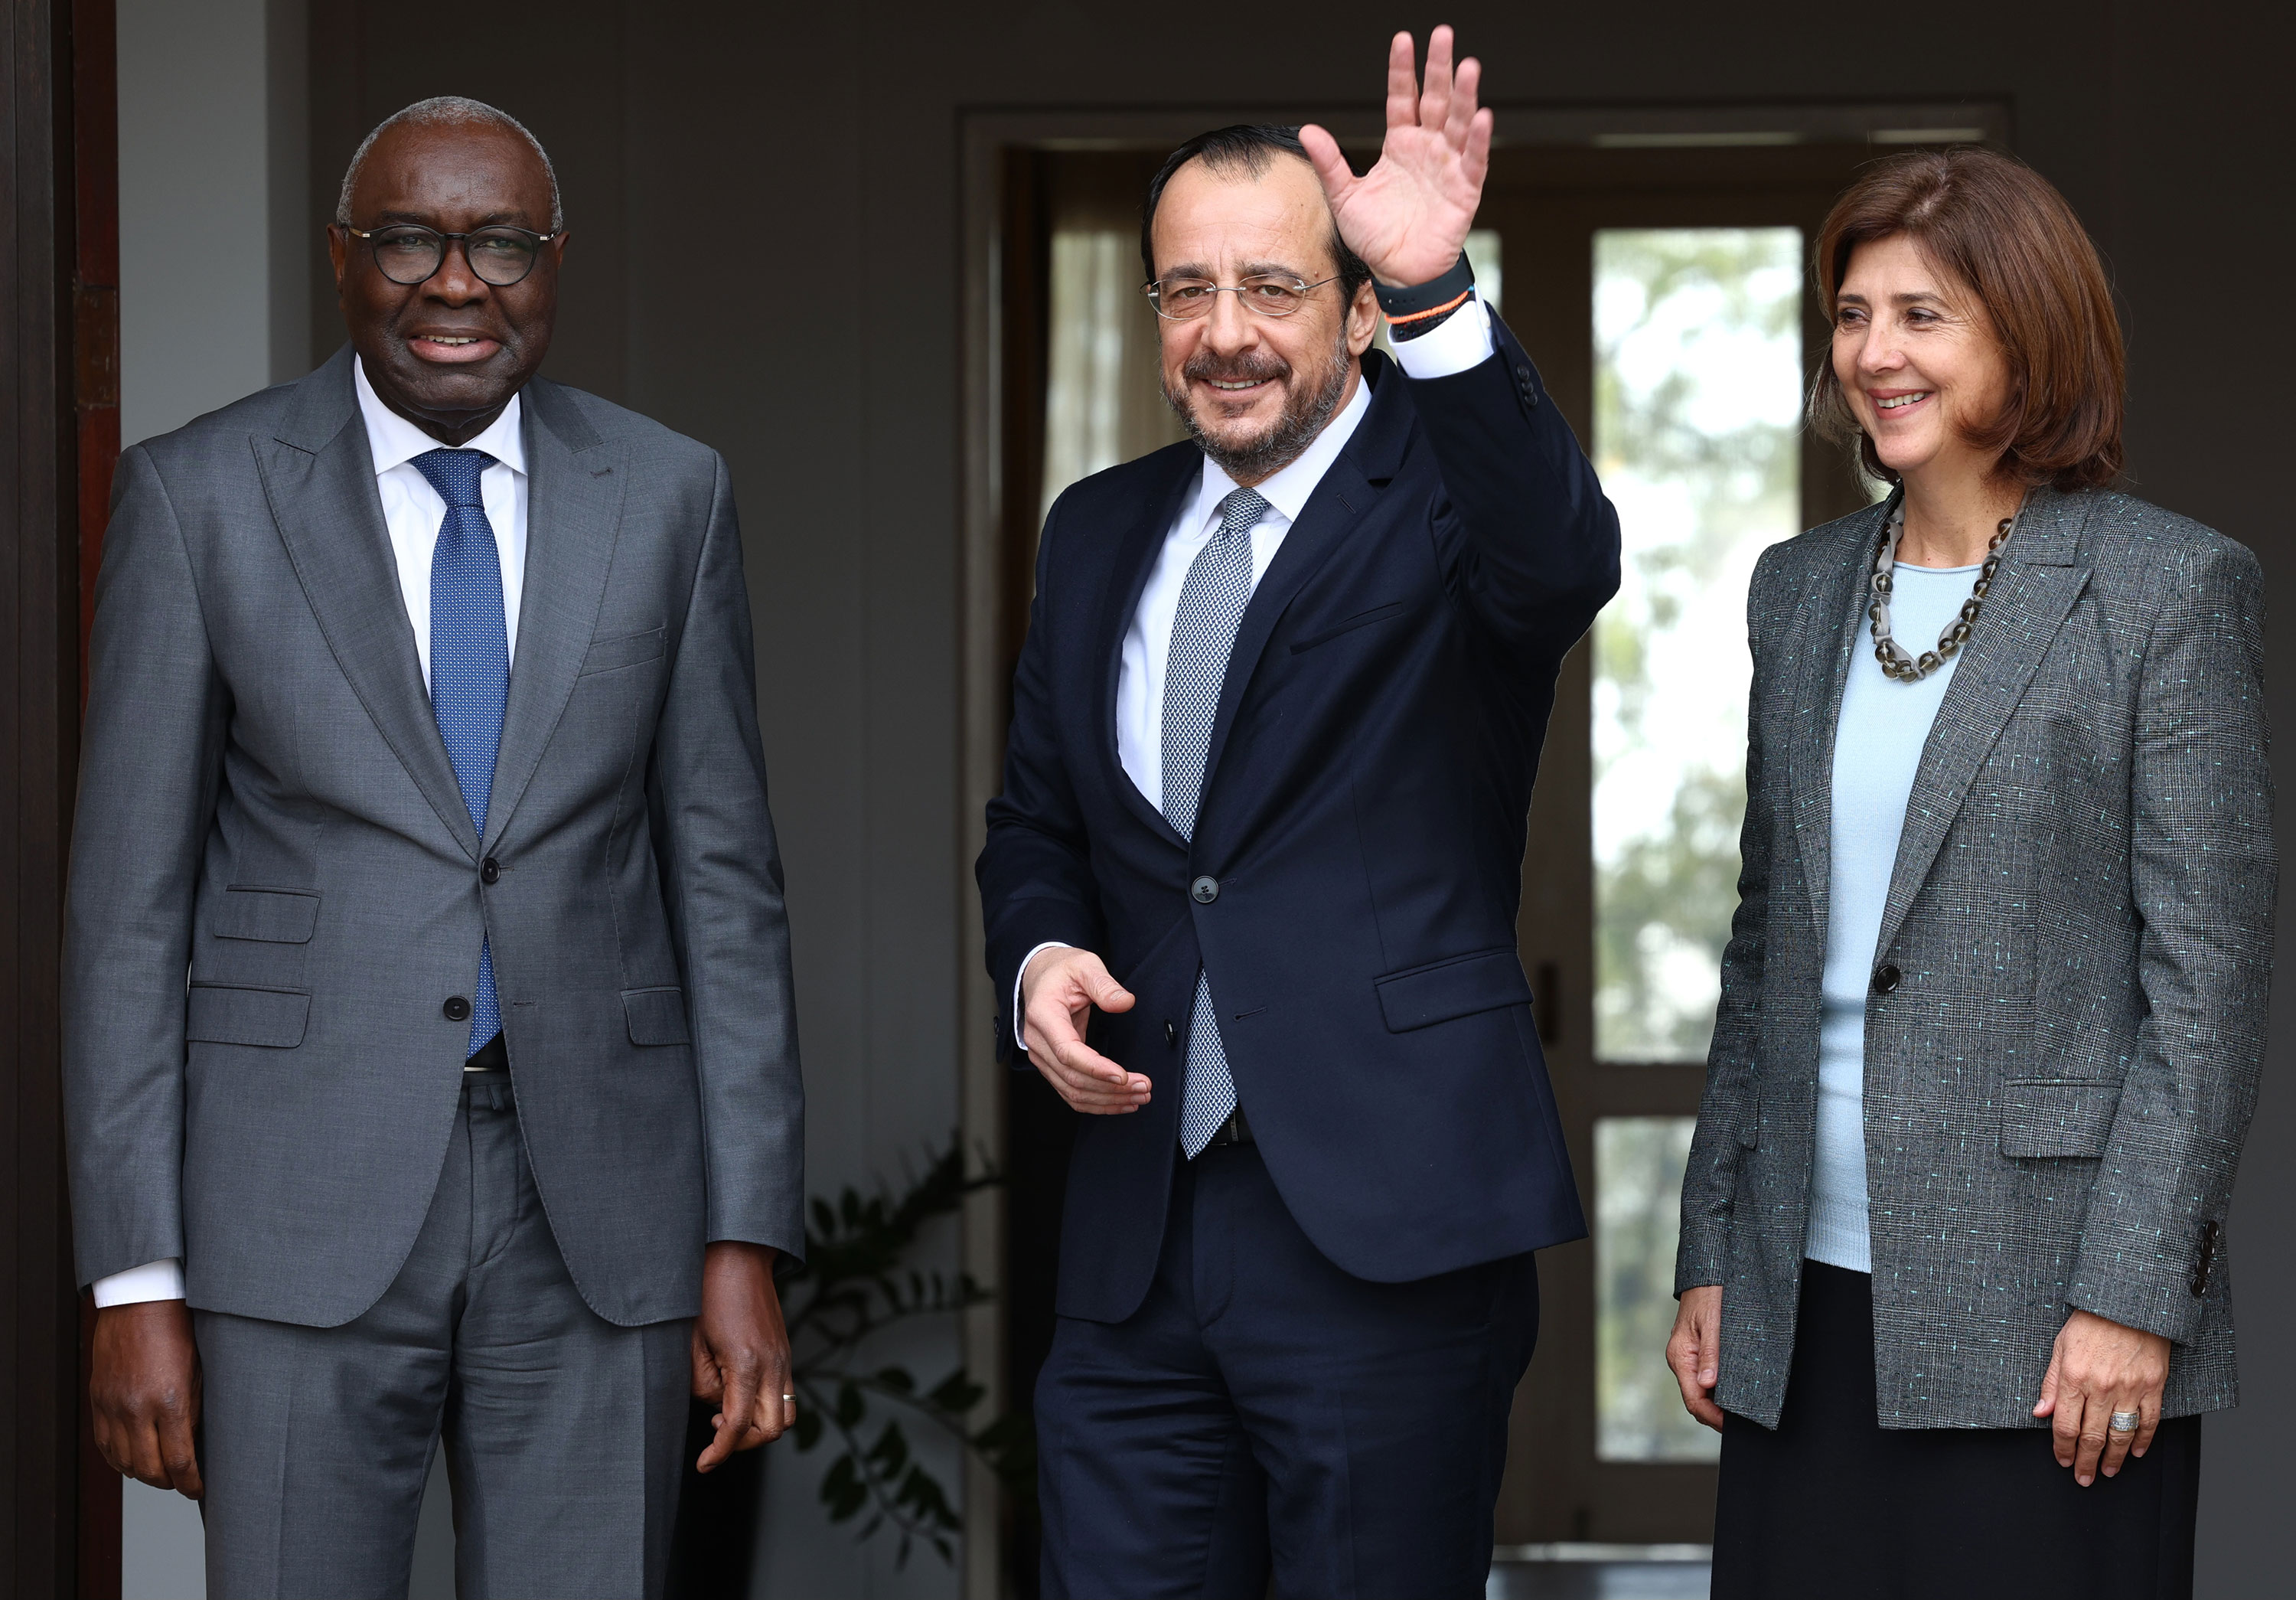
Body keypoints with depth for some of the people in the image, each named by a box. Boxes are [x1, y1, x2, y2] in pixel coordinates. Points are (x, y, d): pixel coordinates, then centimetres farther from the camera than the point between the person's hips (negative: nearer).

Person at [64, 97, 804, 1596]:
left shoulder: (670, 497, 5)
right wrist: (133, 1278, -5)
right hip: (304, 1210, -1)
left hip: (596, 1200, 2)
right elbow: (130, 897, 0)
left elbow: (724, 878, 7)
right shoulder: (199, 495, -1)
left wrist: (748, 1243, 1)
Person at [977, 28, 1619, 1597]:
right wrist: (1039, 960, -1)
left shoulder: (1446, 496, -4)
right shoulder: (1100, 534, 13)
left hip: (1388, 1231, -5)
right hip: (1138, 1232, 5)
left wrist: (1440, 303, -43)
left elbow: (1563, 560, -29)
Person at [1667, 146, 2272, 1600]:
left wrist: (2134, 1293, -13)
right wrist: (1711, 1256, 13)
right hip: (1812, 1304, 5)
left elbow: (2211, 970, -8)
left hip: (2041, 1318, -5)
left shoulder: (2171, 586, -4)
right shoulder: (1803, 590, 14)